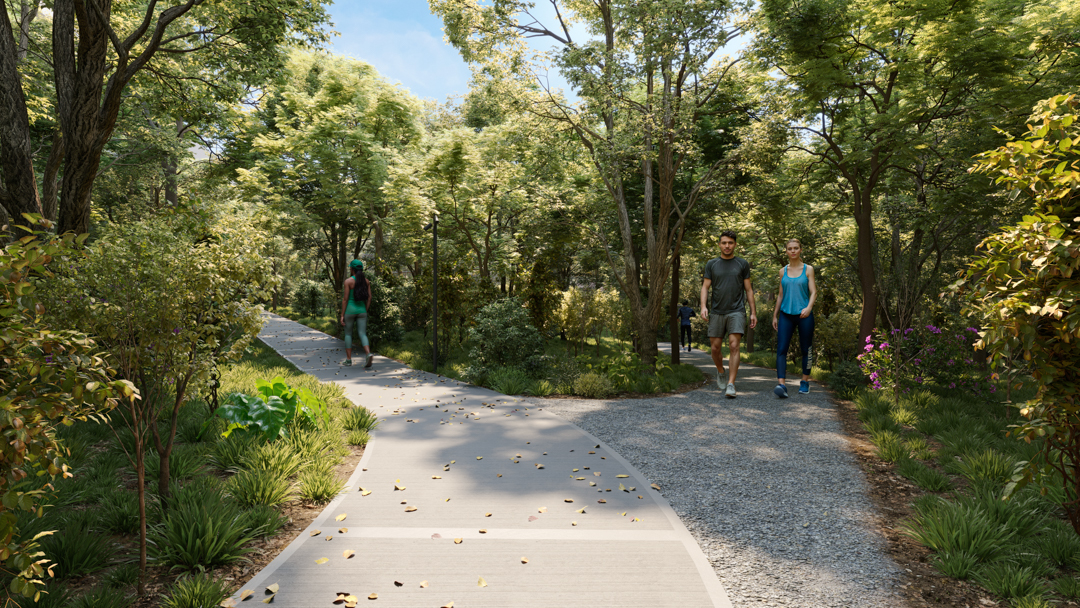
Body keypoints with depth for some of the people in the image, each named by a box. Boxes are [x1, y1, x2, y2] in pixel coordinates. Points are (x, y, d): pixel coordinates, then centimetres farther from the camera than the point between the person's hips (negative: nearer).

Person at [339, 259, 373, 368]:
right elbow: (369, 297, 5)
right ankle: (369, 354, -23)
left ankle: (348, 359, 15)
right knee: (363, 334, 2)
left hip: (350, 309, -3)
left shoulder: (348, 281, -9)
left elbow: (345, 299, -10)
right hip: (362, 310, 3)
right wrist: (365, 311, 12)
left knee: (348, 334, 13)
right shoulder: (366, 281, 5)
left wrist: (342, 315, -6)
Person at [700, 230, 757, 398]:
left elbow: (748, 290, 8)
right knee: (715, 348, 6)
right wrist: (703, 306, -13)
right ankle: (720, 372, 35)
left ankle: (731, 385, -14)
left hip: (736, 312, -2)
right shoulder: (711, 264, 8)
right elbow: (705, 287, 4)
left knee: (734, 346, -14)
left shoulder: (742, 264, 7)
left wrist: (753, 312, 4)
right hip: (717, 312, 2)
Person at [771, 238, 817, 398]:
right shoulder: (783, 271, 11)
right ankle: (781, 384, -20)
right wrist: (775, 315, 15)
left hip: (804, 315, -2)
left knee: (805, 349, 6)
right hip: (786, 314, 2)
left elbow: (813, 292, -2)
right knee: (781, 349, -12)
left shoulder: (808, 269, 4)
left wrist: (809, 307, -21)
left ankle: (805, 382, 22)